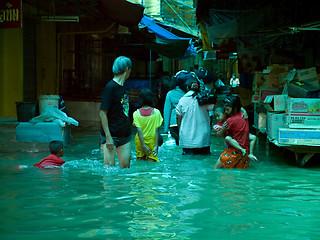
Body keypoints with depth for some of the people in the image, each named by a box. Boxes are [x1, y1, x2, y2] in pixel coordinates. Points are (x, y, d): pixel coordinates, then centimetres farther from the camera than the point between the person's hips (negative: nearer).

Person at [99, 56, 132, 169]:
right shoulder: (110, 87, -12)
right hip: (111, 135, -8)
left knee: (125, 167, 6)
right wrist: (108, 137, -19)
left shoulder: (122, 88, 13)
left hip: (125, 136, 8)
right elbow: (102, 113, -16)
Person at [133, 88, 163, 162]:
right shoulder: (156, 112, -7)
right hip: (152, 141, -1)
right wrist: (156, 146, -7)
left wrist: (143, 145, -12)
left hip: (140, 142, 1)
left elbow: (139, 130, -11)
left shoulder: (136, 113, -5)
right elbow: (157, 130, -9)